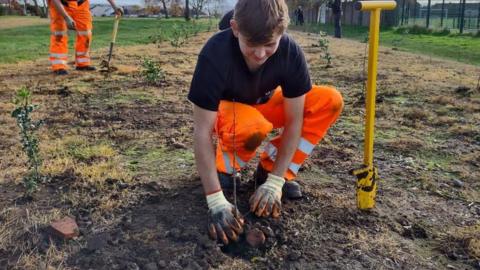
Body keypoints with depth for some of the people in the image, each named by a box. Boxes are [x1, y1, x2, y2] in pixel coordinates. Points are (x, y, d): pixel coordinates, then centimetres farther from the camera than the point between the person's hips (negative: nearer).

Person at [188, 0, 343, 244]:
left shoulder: (291, 52, -25)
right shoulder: (215, 55, -34)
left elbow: (294, 121, -19)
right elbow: (201, 132, -33)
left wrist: (274, 182, -23)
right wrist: (216, 200, -36)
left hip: (264, 106, 4)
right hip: (223, 110, -4)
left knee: (330, 101, -19)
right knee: (255, 127, -40)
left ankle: (269, 169, -8)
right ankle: (225, 165, -6)